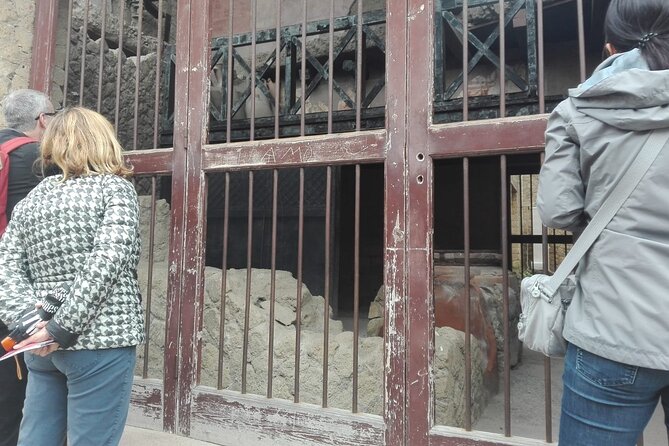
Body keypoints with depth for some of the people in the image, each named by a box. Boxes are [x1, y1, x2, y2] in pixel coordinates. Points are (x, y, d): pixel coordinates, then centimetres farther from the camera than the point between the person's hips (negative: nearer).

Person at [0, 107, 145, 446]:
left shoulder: (32, 199, 12)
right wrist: (63, 328, -15)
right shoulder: (116, 188, -4)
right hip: (100, 340, -6)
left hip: (41, 346, 6)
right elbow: (107, 261, -17)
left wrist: (29, 322, -6)